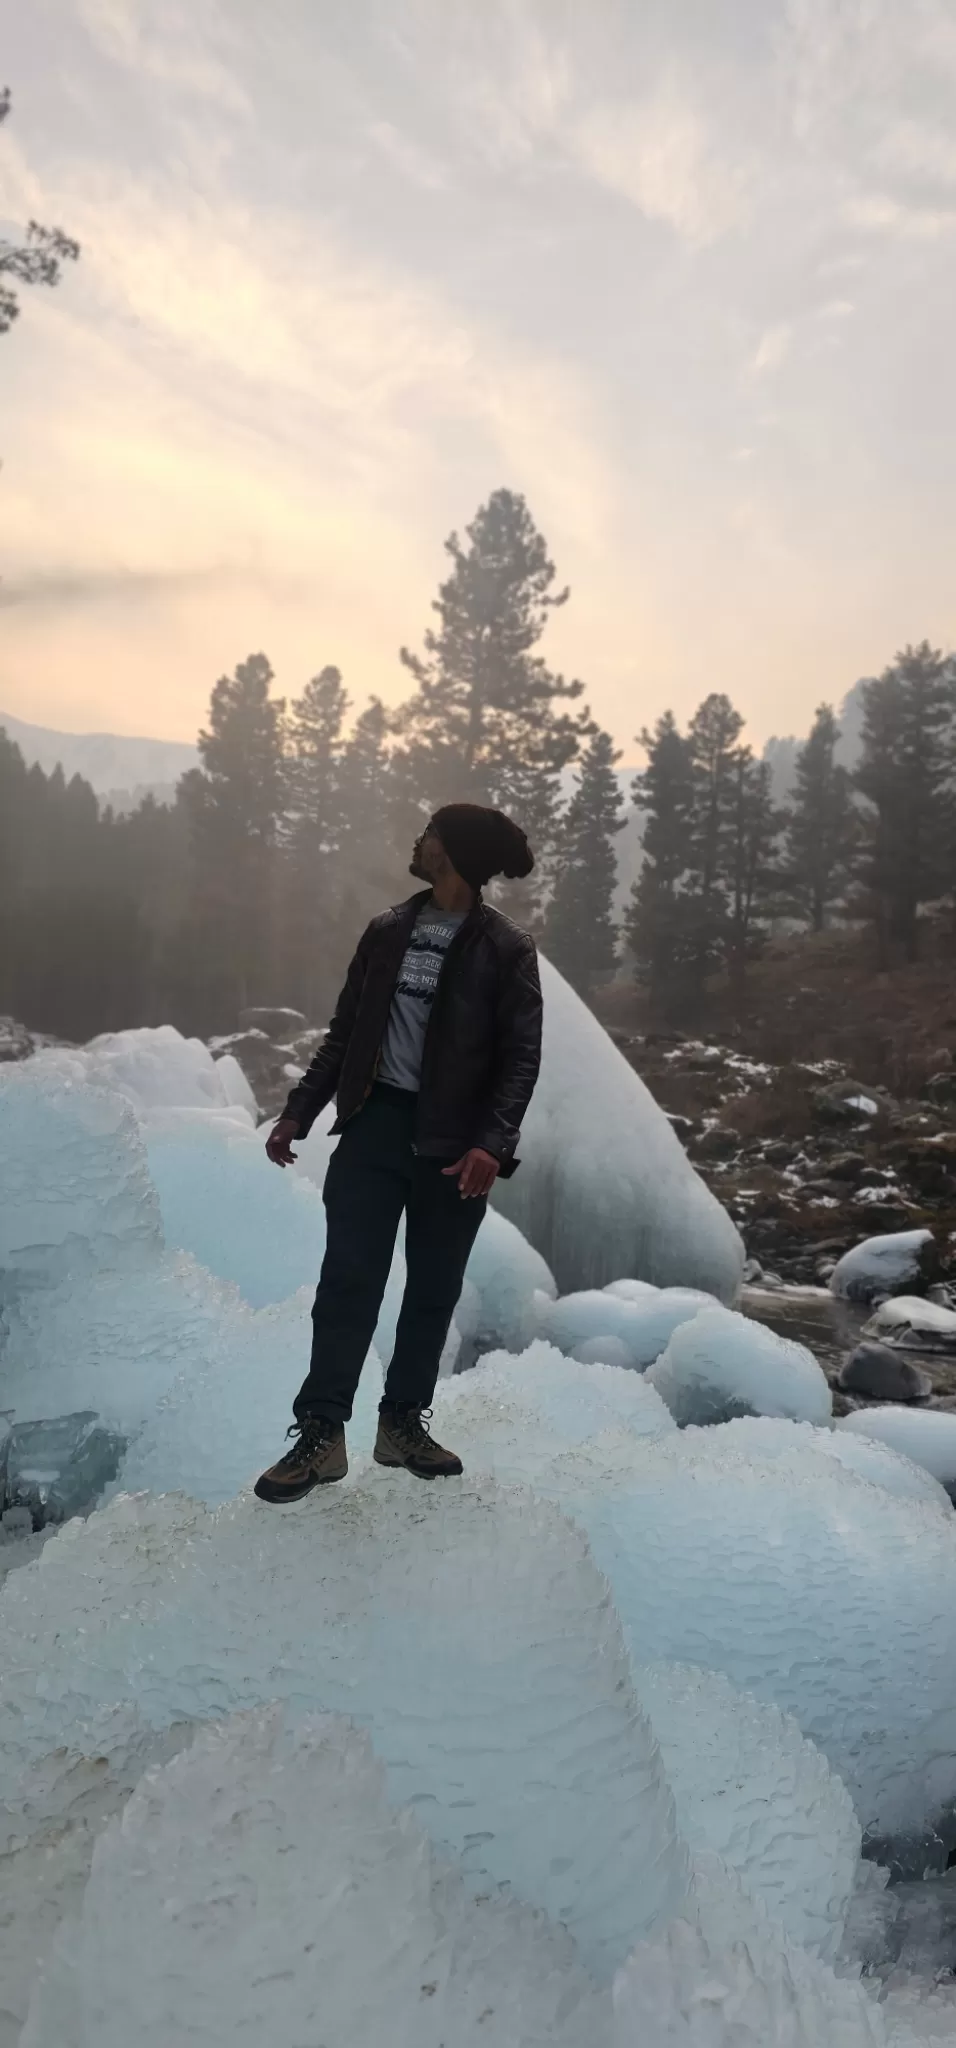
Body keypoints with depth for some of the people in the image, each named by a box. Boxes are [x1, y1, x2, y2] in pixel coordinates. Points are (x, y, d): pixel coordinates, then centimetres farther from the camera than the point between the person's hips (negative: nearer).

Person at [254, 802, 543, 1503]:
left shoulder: (505, 947, -2)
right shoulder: (388, 931, 11)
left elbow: (521, 1057, -7)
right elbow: (345, 1032, 14)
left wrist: (491, 1144, -20)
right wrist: (299, 1112, 8)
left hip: (454, 1144, -2)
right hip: (375, 1122, 2)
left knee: (434, 1288, 8)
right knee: (349, 1277, -2)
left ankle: (404, 1423, 24)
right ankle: (322, 1431, 6)